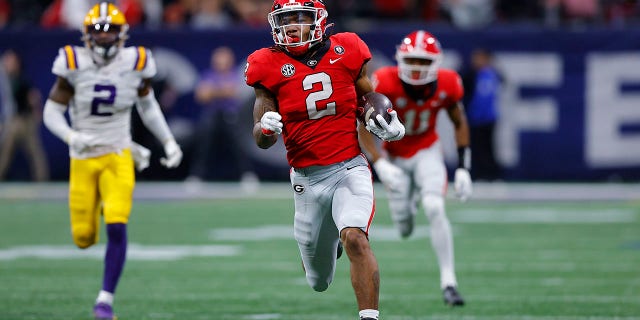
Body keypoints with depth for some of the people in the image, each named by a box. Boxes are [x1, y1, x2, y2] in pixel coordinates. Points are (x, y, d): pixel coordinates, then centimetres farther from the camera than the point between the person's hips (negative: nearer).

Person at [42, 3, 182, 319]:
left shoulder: (135, 63, -5)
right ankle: (94, 209, 42)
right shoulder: (74, 64, -12)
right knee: (83, 237, 3)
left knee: (117, 228, -17)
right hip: (83, 159, 0)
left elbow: (148, 105, 13)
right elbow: (52, 113, -7)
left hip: (118, 157, 0)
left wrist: (169, 141, 11)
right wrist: (71, 136, -25)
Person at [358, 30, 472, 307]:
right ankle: (409, 202, 44)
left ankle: (448, 282, -15)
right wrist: (380, 165, -30)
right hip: (394, 155, 0)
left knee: (434, 209, -22)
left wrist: (463, 168, -6)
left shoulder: (447, 85, -20)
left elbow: (459, 123, -1)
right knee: (404, 225, 3)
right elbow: (363, 127, -19)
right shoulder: (385, 83, -29)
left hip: (427, 151, 0)